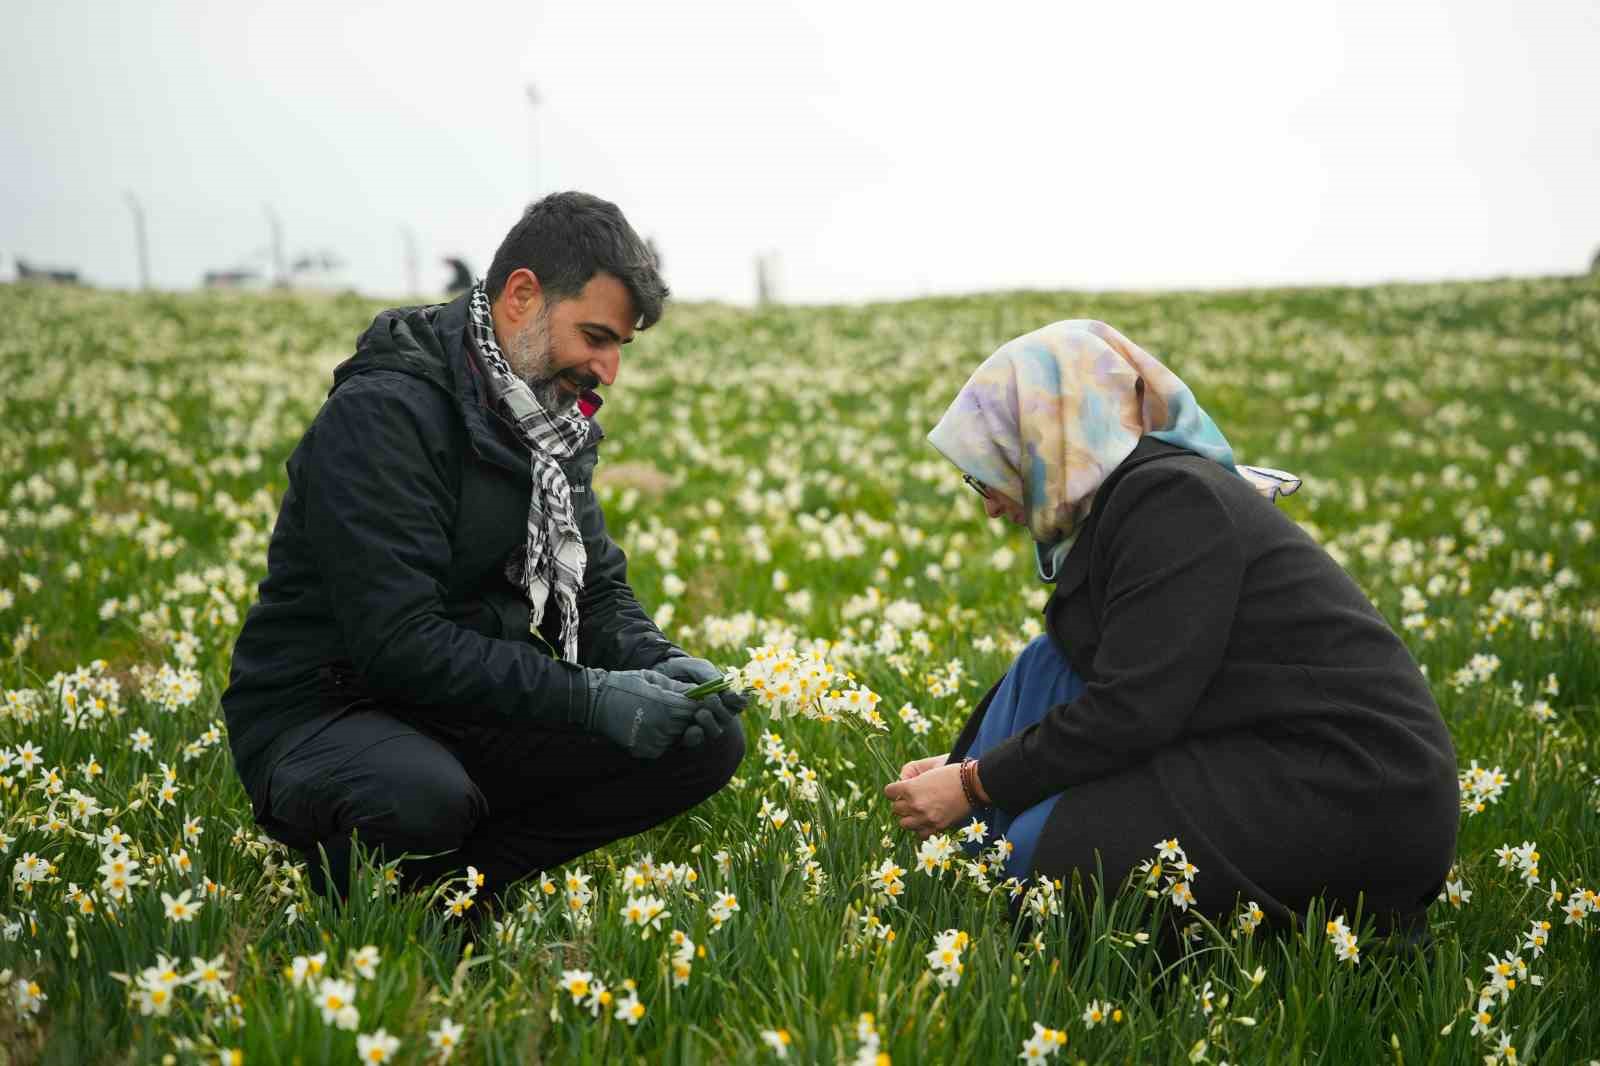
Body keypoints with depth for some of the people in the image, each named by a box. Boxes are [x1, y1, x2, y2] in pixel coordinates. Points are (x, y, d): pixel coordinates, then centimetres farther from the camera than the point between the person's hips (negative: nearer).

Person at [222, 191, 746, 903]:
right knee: (425, 797, -41)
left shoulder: (554, 423, 6)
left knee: (708, 742, -6)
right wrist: (588, 697, -28)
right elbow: (398, 644, -28)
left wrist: (659, 663, -11)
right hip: (320, 717, -8)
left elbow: (597, 593, 12)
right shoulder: (380, 415, -21)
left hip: (465, 710, 8)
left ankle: (456, 873, -5)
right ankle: (349, 881, -5)